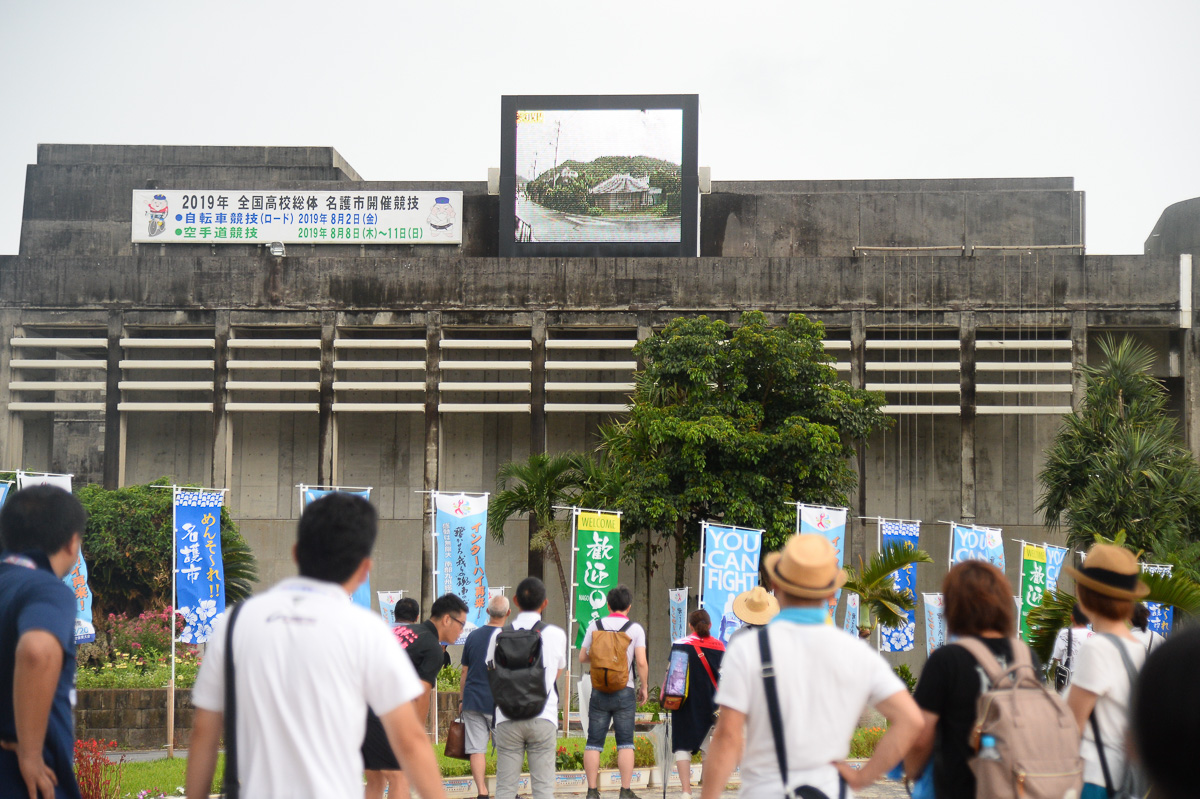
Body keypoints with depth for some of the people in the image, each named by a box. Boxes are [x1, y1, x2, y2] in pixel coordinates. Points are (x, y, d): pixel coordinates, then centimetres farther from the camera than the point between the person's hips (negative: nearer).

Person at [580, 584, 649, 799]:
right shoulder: (635, 628, -2)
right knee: (625, 743, 3)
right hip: (625, 692, -1)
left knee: (594, 743, 5)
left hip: (599, 692, 2)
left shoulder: (595, 626, 3)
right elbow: (642, 662, -9)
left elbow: (582, 657, 6)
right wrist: (644, 687, 3)